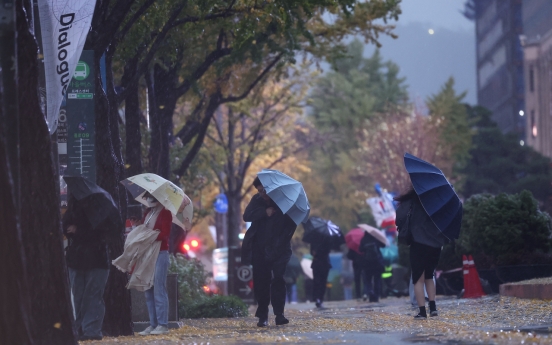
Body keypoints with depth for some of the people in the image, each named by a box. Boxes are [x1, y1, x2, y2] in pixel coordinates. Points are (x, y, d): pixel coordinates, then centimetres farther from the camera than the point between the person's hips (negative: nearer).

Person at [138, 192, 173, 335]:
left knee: (159, 290, -9)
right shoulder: (147, 213, 17)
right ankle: (153, 324, 10)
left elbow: (165, 234, -14)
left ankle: (162, 325, -7)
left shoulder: (165, 213, -4)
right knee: (148, 291, 7)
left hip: (160, 254, -8)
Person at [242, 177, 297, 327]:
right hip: (259, 249, 3)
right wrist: (265, 212, -19)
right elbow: (247, 216, -6)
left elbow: (292, 224, -6)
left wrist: (282, 241, -18)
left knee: (278, 279, -12)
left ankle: (279, 314, -11)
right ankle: (262, 316, 3)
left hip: (278, 249, -3)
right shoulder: (257, 200, 5)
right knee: (261, 281, -1)